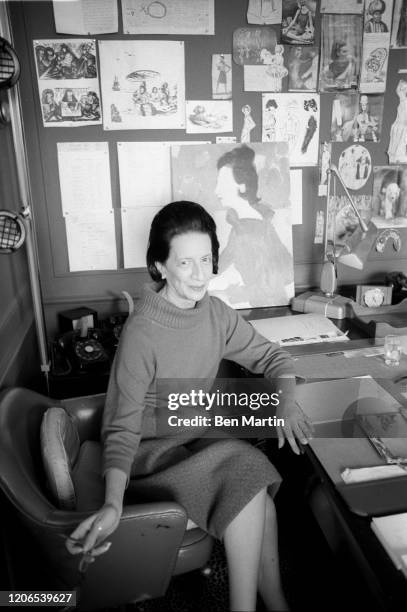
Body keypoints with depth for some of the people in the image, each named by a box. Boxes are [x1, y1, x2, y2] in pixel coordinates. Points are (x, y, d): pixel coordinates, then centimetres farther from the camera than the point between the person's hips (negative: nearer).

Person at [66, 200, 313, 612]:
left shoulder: (215, 313, -4)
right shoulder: (141, 334, -23)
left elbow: (272, 357, 5)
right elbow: (122, 429, -20)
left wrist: (286, 403, -14)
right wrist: (113, 505, -33)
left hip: (197, 438, 5)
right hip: (151, 454, -5)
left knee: (260, 502, -21)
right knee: (247, 470, -26)